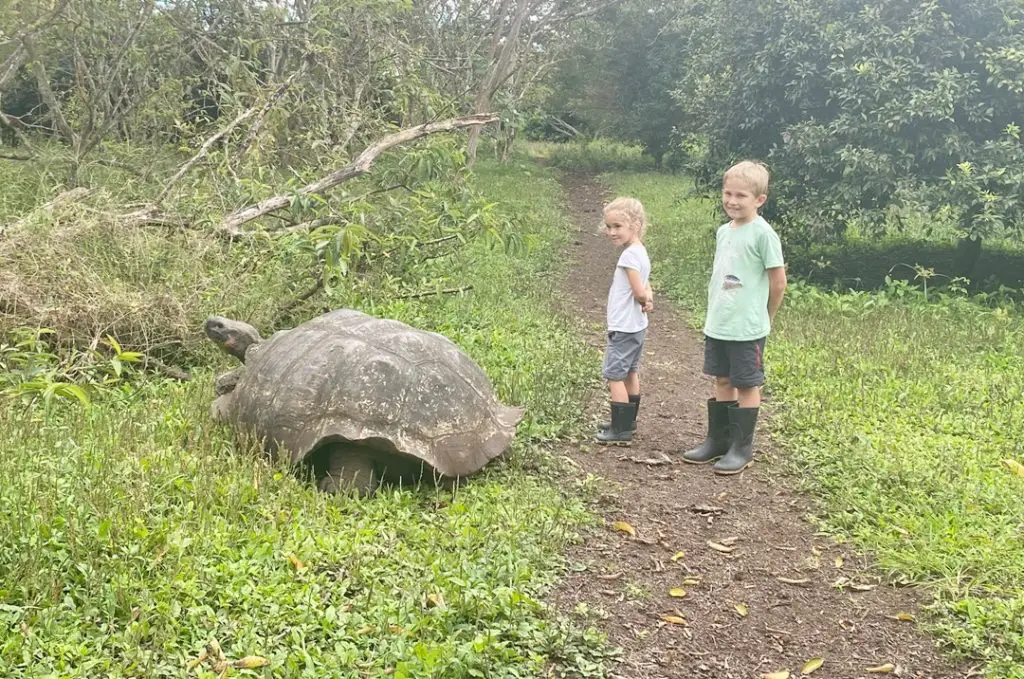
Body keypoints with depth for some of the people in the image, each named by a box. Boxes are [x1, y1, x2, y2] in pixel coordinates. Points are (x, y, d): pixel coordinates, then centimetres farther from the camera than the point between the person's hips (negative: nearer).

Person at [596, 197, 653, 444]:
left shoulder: (629, 254, -21)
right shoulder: (641, 252, 9)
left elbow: (639, 292, -24)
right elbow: (646, 289, 11)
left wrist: (645, 298, -3)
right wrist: (648, 299, -8)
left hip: (623, 328, -10)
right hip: (637, 325, 10)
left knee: (614, 376, -5)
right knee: (630, 372, 18)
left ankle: (620, 429, -2)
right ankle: (628, 422, 28)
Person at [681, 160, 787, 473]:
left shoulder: (763, 234, -14)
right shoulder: (723, 231, 8)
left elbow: (778, 283, -10)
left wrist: (765, 318, 1)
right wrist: (715, 312, 14)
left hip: (747, 329, -7)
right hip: (716, 324, 7)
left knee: (747, 385, 4)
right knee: (722, 380, 15)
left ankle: (742, 448, 14)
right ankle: (717, 439, 26)